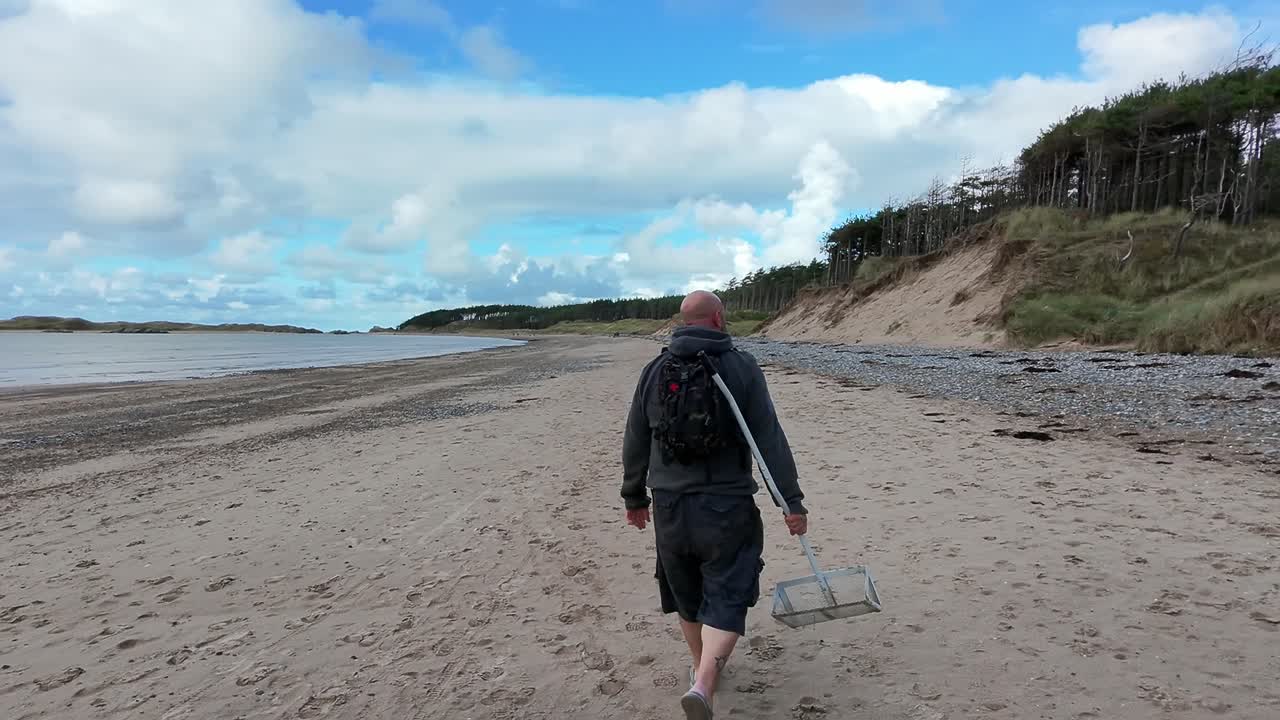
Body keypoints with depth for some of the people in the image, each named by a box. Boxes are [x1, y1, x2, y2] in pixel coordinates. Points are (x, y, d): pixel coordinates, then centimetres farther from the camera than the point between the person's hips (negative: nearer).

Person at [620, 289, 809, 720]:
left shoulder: (655, 370, 4)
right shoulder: (741, 366, -7)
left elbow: (635, 442, 8)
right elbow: (770, 439, -10)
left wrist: (634, 497, 20)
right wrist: (791, 501, -6)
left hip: (669, 506, 4)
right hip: (727, 506, -4)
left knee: (686, 594, 22)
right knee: (726, 599, 3)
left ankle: (703, 667, 39)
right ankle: (704, 684, -15)